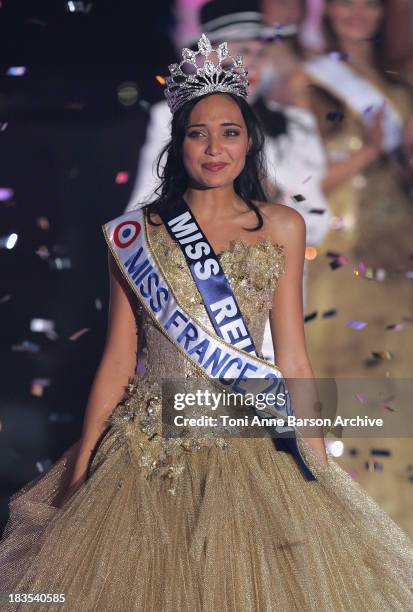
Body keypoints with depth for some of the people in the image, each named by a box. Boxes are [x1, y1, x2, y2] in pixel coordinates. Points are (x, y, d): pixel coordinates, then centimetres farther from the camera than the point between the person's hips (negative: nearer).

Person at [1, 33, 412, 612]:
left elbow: (292, 357, 6)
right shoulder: (135, 234, 1)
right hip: (151, 442, -1)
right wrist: (79, 473, 1)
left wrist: (319, 464, 3)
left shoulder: (281, 227, 5)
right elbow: (117, 361, 3)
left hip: (251, 444, 1)